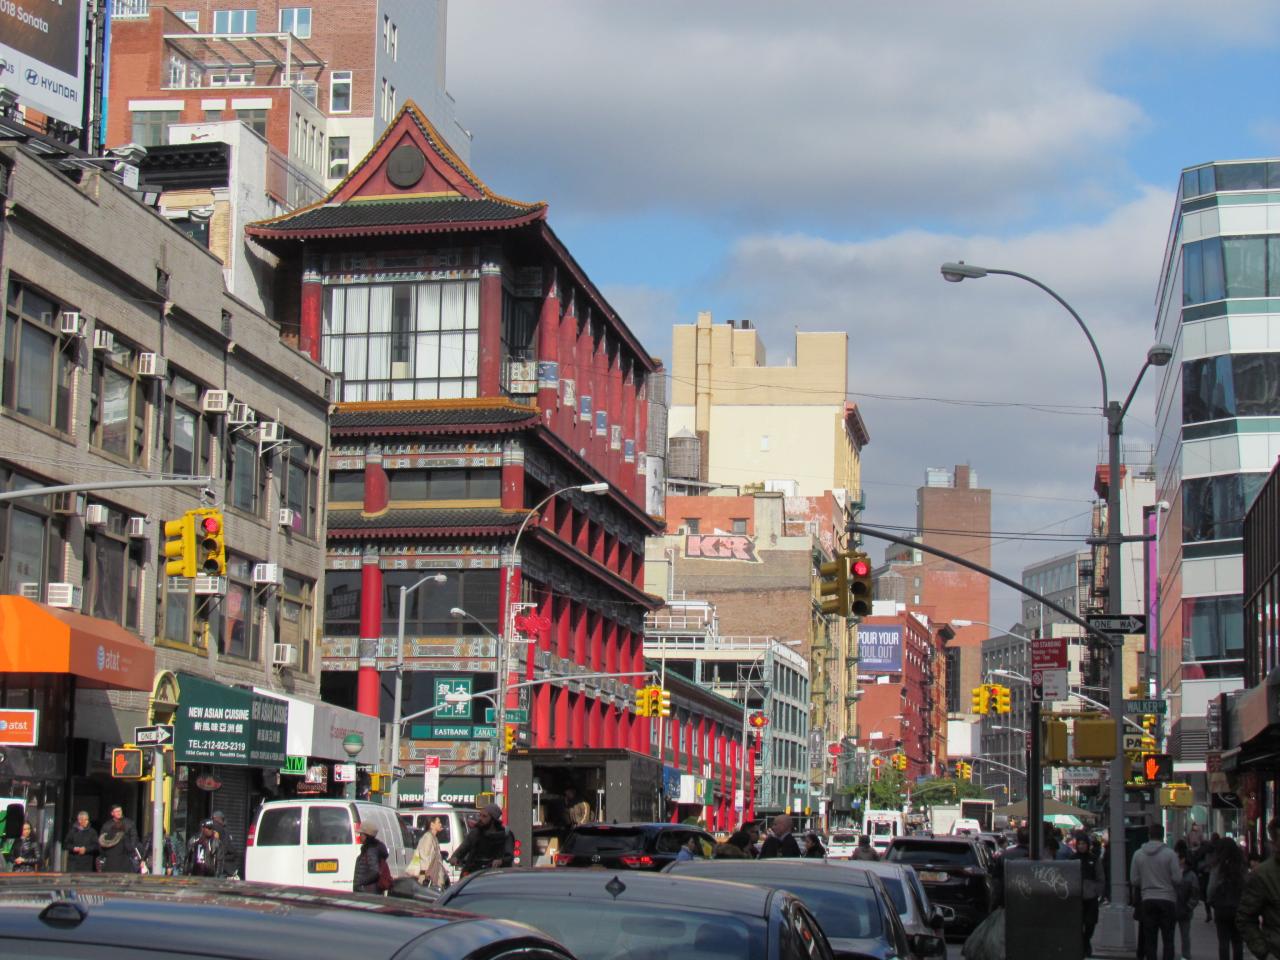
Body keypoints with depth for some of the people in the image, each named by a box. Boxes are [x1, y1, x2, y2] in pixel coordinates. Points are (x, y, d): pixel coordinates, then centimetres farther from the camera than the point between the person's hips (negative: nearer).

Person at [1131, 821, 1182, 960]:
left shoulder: (1138, 854, 0)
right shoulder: (1170, 854, -8)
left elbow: (1134, 880, 0)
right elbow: (1177, 879, -10)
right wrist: (1181, 871, 12)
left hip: (1147, 901, 2)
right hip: (1167, 899, -2)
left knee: (1150, 940, 7)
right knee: (1168, 939, 4)